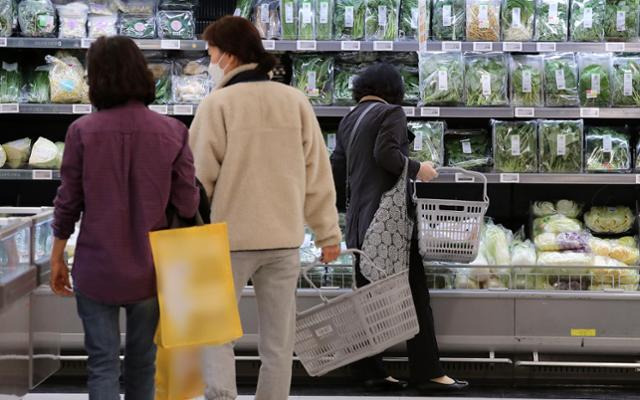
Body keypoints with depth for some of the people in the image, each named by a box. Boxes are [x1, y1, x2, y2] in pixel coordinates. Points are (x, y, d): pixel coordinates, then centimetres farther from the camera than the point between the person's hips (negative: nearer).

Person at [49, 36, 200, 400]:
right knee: (142, 363, 17)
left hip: (96, 269, -1)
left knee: (103, 363, 6)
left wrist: (57, 257, 9)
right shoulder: (173, 132, -8)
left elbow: (68, 202, -4)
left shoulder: (83, 131, -9)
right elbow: (188, 205, -7)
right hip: (150, 269, 1)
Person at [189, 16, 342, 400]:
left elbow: (200, 177, -8)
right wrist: (328, 231, 11)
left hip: (230, 238, -3)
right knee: (278, 340, 11)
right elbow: (317, 172, 5)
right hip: (285, 238, 3)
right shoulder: (295, 100, 2)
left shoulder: (218, 103, -10)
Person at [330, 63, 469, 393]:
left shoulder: (348, 120, 18)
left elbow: (337, 167, 19)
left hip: (359, 218, 8)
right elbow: (386, 153, -19)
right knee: (414, 295, -5)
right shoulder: (392, 113, -4)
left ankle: (370, 372, 9)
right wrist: (417, 169, -7)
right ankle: (427, 373, -6)